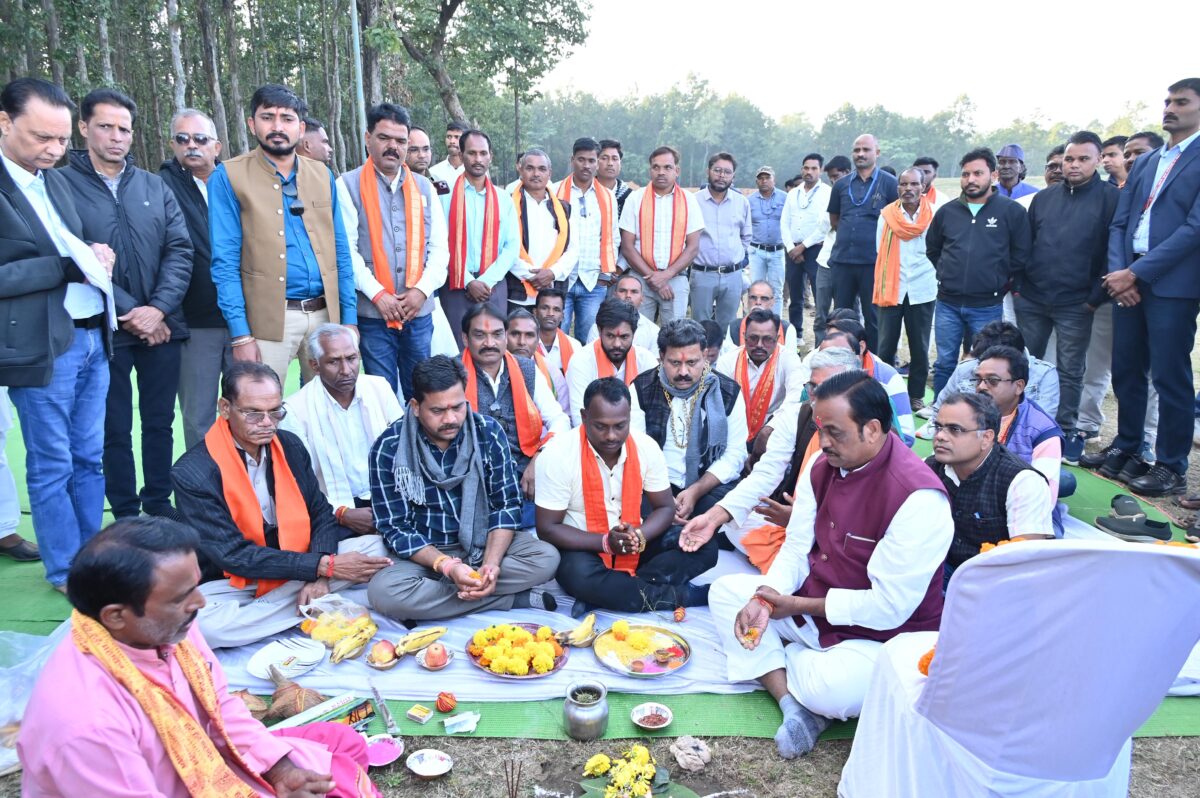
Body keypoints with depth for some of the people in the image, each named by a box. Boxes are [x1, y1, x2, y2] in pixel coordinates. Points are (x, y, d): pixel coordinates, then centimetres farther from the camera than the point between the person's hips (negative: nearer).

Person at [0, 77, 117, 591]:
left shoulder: (55, 178, 13)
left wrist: (95, 256, 0)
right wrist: (64, 267, -23)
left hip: (92, 336, 8)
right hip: (42, 346, -7)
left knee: (89, 458, 15)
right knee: (52, 467, 6)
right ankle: (66, 571, 20)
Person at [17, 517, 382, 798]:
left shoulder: (168, 626, -14)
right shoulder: (85, 720, -35)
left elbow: (221, 706, 1)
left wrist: (279, 768, -7)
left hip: (201, 763, 7)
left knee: (343, 742, 8)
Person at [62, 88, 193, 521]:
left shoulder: (155, 186, 10)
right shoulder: (63, 185, -1)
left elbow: (180, 249, 3)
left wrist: (158, 309, -10)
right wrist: (129, 314, -12)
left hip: (162, 325, 3)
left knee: (160, 422, 10)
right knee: (115, 429, 6)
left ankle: (159, 505, 24)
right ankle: (126, 516, 18)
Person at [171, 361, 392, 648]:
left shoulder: (291, 446, -1)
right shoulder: (192, 473, -17)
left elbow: (320, 512, 3)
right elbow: (234, 555, -20)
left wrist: (319, 575, -18)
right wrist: (323, 567, -25)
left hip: (297, 565, 4)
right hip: (232, 581, -3)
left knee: (375, 547, -14)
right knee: (200, 622, -36)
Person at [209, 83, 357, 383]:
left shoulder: (322, 175, 11)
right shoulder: (229, 177, -1)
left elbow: (340, 252, 11)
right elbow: (225, 261, -6)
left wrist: (350, 319, 4)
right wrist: (240, 335, -13)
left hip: (326, 314, 4)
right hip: (269, 320, -3)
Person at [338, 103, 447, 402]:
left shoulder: (424, 187, 13)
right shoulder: (349, 185, 0)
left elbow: (439, 248, 8)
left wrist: (422, 290, -6)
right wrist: (378, 295, -13)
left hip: (420, 310, 3)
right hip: (373, 312, -3)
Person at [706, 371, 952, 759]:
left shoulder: (919, 497, -26)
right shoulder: (822, 465, -3)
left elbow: (890, 606, -24)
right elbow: (796, 549, 2)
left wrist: (797, 605, -18)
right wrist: (763, 599, -17)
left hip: (881, 637, -8)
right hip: (811, 604, 8)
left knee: (832, 689, -36)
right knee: (725, 590, -3)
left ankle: (785, 656, 1)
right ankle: (791, 704, -17)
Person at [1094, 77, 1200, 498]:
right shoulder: (1144, 164, 17)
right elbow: (1119, 223, 12)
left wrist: (1137, 273, -16)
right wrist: (1118, 272, -4)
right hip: (1129, 281, 6)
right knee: (1126, 369, 12)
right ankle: (1126, 445, 28)